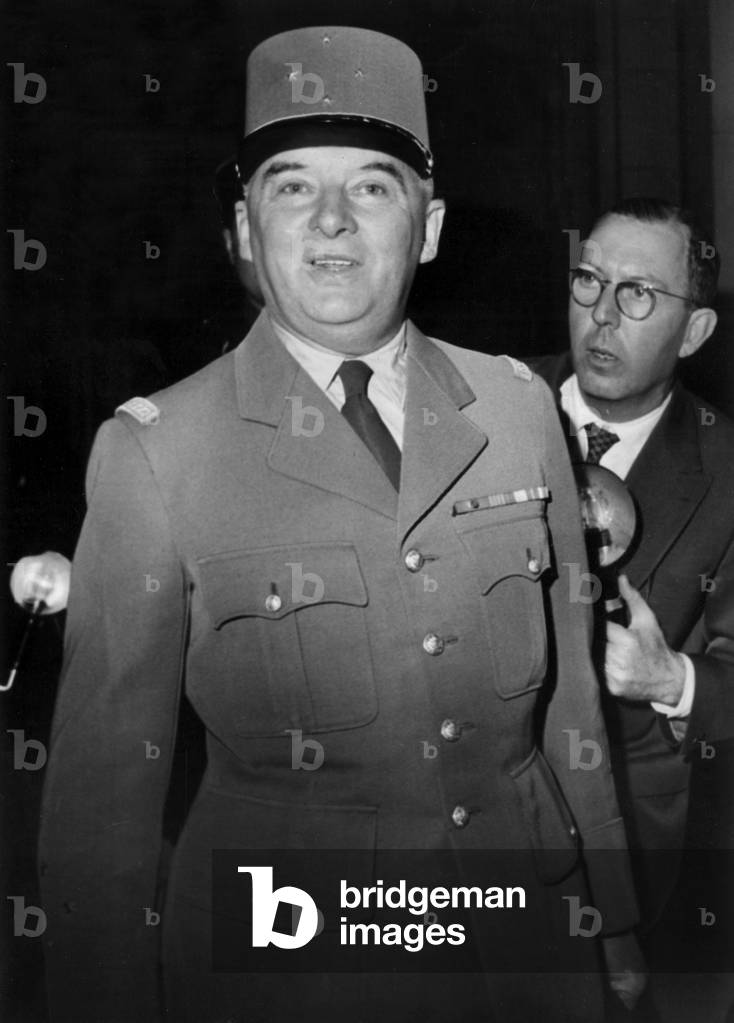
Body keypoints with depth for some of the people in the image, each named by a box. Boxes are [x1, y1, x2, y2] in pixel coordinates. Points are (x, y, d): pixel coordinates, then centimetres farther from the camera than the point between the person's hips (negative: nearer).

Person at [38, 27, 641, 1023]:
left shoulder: (519, 405, -1)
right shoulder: (153, 449, -12)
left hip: (527, 942, 4)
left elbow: (570, 688, 6)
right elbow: (105, 777, -8)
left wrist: (614, 933, 10)